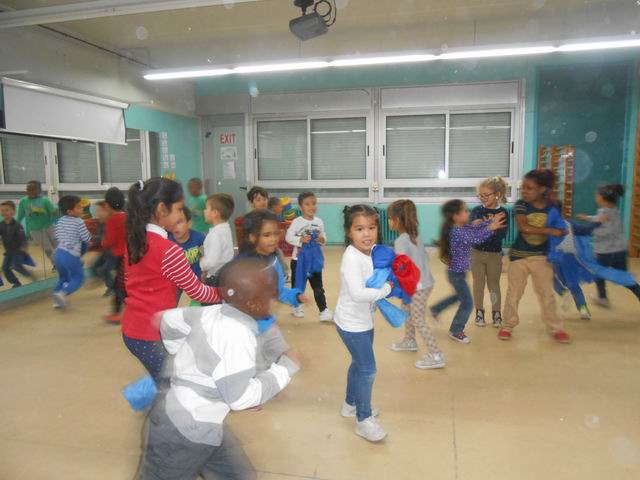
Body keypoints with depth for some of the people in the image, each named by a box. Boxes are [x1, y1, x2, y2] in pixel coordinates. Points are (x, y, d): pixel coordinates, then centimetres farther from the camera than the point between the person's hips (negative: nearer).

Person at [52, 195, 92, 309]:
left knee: (63, 278, 24)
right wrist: (89, 233, 11)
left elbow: (57, 238, 13)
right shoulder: (79, 222, -11)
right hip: (71, 256, -7)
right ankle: (62, 293, -13)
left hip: (58, 254, 7)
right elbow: (87, 239, -9)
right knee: (78, 278, 7)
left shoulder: (60, 221, 9)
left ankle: (57, 300, 22)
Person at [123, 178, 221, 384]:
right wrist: (222, 294, 3)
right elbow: (196, 291, -13)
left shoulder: (134, 241, 2)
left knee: (165, 384, 21)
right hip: (152, 336, -8)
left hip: (132, 329, 8)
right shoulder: (169, 251, -22)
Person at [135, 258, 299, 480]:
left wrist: (189, 359, 19)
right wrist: (284, 368, -17)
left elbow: (169, 321, 8)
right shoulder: (237, 335, -31)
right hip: (183, 433, -9)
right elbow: (240, 398, -27)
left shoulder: (212, 313, -5)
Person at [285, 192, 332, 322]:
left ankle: (323, 311, 12)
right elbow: (288, 237, -14)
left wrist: (322, 240, -16)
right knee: (297, 285, 14)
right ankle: (297, 307, 34)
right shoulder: (297, 222, -13)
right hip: (298, 259, -2)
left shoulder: (319, 221, -1)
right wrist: (300, 240, -28)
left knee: (318, 287, 7)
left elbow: (323, 237, 6)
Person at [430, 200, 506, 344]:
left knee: (459, 296, 30)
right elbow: (476, 239, -35)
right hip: (457, 273, -10)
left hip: (457, 272, 10)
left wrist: (491, 220, -10)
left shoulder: (462, 227, 2)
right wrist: (490, 228, -37)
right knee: (467, 303, 1)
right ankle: (455, 331, 17)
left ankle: (435, 310, 44)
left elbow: (476, 228, 1)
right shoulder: (457, 232, -28)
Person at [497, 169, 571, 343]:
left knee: (547, 293, 11)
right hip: (519, 255, -1)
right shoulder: (521, 205, -12)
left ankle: (555, 328, 24)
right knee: (514, 293, 8)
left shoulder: (552, 207, -5)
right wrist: (550, 231, -30)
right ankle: (507, 325, 23)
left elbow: (558, 229, 9)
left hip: (542, 256, 1)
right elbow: (523, 227, -28)